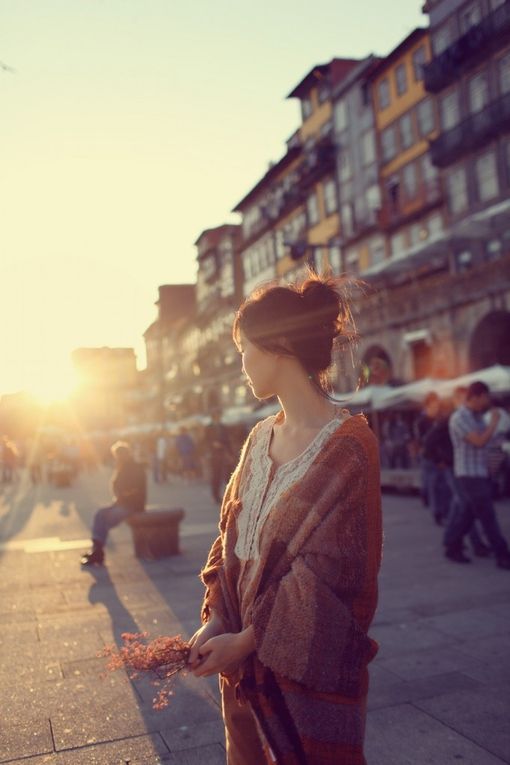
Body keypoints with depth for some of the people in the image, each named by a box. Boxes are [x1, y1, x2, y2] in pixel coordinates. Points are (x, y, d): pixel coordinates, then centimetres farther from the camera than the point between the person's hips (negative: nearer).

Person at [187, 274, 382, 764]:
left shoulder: (347, 447, -19)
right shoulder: (260, 438, 4)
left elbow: (330, 573, -20)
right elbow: (232, 537, 5)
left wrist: (246, 640, -17)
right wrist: (216, 621, -6)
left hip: (310, 661, -6)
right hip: (244, 651, 6)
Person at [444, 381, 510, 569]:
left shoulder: (478, 417, 11)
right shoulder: (459, 418, -18)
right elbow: (480, 442, -24)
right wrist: (494, 421, -15)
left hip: (481, 474, 9)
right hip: (469, 475, -9)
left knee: (467, 514, 14)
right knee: (488, 517, -5)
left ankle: (452, 548, 25)